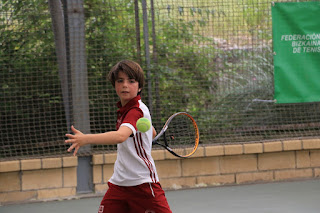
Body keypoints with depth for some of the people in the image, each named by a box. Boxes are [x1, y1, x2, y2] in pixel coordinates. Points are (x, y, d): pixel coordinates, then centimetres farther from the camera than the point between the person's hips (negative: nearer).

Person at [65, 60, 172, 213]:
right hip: (119, 182, 8)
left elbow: (121, 136, -40)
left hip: (142, 182, -8)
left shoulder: (137, 111, -18)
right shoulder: (124, 108, 9)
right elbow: (152, 133, 25)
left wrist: (86, 139, -53)